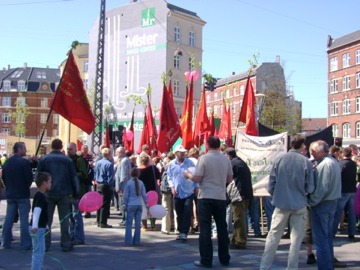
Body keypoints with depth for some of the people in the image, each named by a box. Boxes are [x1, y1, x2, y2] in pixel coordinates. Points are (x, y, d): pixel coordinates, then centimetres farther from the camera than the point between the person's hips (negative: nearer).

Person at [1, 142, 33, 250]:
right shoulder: (24, 162, -14)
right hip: (23, 194, -6)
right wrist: (27, 186, 4)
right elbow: (29, 178, -16)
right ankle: (25, 243, 2)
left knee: (8, 218, 12)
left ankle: (6, 242, 16)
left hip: (10, 194, 6)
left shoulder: (7, 162, 7)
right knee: (24, 219, -1)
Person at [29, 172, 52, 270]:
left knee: (41, 251, 19)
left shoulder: (41, 196, 15)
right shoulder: (40, 196, -16)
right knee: (38, 252, -9)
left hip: (40, 228, 10)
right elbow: (37, 211, -29)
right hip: (37, 229, -10)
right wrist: (34, 226, -40)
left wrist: (46, 226, 31)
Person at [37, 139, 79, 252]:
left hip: (48, 193, 0)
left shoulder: (43, 159, 0)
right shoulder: (67, 160, 0)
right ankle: (65, 244, 7)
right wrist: (76, 195, 7)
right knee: (64, 219, 5)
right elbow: (74, 178, 1)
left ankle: (45, 244, 8)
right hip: (64, 193, 0)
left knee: (47, 219, 7)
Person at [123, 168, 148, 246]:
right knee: (138, 223, 8)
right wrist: (146, 204, 16)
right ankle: (136, 241, 12)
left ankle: (128, 241, -2)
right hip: (139, 205, 3)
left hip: (131, 205, -3)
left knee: (129, 223, 1)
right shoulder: (141, 183, 3)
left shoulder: (129, 183, -5)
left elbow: (125, 195, -2)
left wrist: (126, 205, 8)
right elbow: (144, 195, 7)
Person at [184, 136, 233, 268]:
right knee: (222, 228, 13)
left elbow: (197, 179, -12)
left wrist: (188, 174, 7)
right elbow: (229, 179, 11)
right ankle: (224, 258, 19)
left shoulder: (203, 158, -10)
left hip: (205, 197, -4)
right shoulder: (226, 159, 4)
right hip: (221, 197, 4)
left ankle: (206, 260, 3)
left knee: (205, 229, 1)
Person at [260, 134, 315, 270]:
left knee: (273, 237, 8)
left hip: (281, 204, 1)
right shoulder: (306, 162, -7)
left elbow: (271, 185, -1)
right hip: (299, 205, -1)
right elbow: (310, 188, -4)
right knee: (296, 238, 9)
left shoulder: (279, 159, -4)